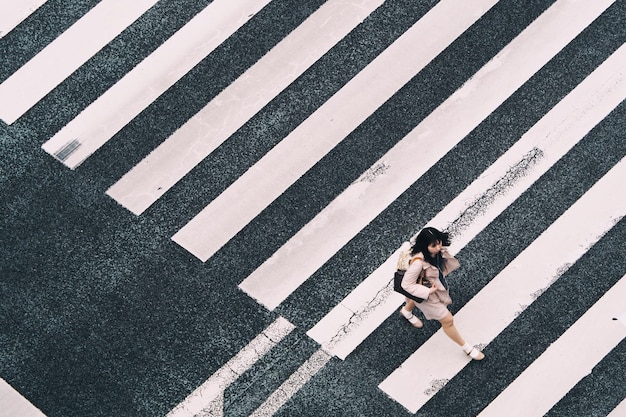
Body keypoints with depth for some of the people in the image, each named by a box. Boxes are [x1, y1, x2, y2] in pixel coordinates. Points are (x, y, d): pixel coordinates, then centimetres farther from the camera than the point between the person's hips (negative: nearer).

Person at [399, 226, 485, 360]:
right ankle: (467, 348, 28)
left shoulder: (438, 251, -25)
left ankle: (406, 311, 75)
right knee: (448, 320, 6)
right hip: (429, 294, -7)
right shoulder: (419, 262, -45)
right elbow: (406, 284, -34)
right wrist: (428, 291, -31)